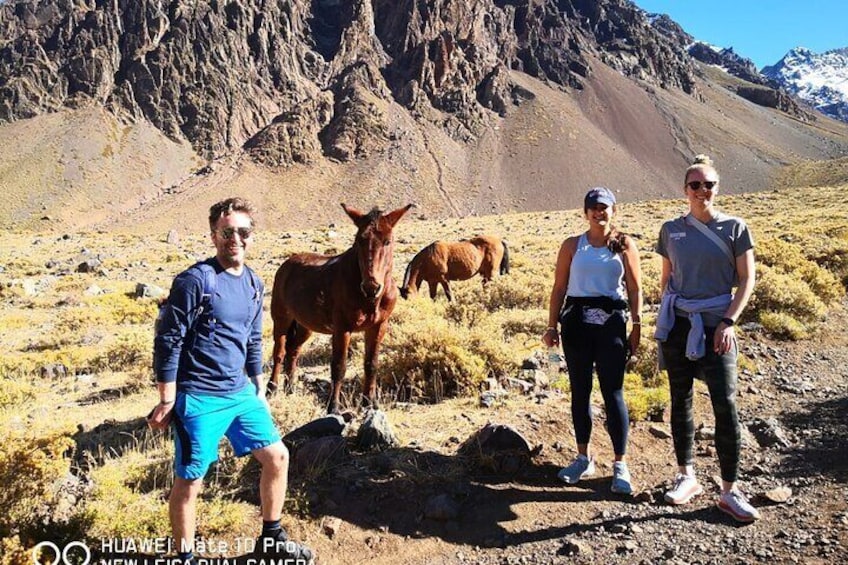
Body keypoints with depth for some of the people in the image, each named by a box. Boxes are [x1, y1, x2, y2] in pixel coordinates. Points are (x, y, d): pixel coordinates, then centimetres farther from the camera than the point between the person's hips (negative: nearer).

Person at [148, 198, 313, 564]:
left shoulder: (254, 284, 8)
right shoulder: (194, 280, -14)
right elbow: (167, 341, -13)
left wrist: (259, 391, 18)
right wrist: (167, 402, -13)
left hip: (241, 393, 7)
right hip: (199, 399, -7)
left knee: (277, 456, 11)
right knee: (189, 482, 4)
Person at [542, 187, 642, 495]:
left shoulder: (625, 244, 6)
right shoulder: (572, 245, 8)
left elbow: (635, 289, 5)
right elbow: (559, 288, 6)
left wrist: (637, 327, 0)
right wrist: (552, 326, 0)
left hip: (612, 323, -1)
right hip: (577, 322, 2)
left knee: (613, 393, -2)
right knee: (580, 391, 9)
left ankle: (620, 465, 11)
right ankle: (584, 458, 24)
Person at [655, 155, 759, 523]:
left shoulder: (734, 228, 0)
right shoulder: (671, 230, 6)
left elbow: (746, 281, -1)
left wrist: (729, 322, -12)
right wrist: (664, 319, 9)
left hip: (715, 325, -2)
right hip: (677, 324, 2)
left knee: (725, 406, -4)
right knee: (680, 400, 9)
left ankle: (730, 491, 8)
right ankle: (686, 476, 24)